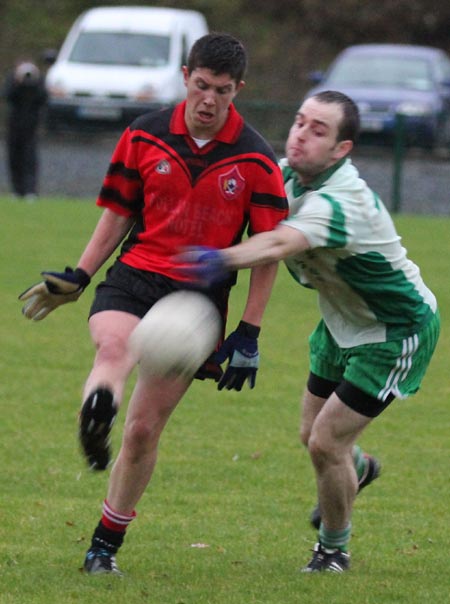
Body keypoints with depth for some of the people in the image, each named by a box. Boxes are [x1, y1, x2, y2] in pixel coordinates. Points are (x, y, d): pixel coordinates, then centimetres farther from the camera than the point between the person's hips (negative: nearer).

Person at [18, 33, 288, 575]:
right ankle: (94, 422, -65)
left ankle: (105, 545, 15)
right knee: (114, 350, -36)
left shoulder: (256, 161, -4)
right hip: (135, 276, 1)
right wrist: (77, 277, 8)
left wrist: (248, 335, -2)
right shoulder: (145, 136, 1)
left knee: (144, 430, 0)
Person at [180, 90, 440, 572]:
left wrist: (221, 260, -74)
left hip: (398, 331, -8)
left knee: (326, 443, -10)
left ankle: (334, 548, 17)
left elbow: (281, 244, -57)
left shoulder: (341, 201, -37)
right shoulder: (288, 173, -10)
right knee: (312, 434, 18)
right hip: (343, 323, 8)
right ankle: (357, 470, 55)